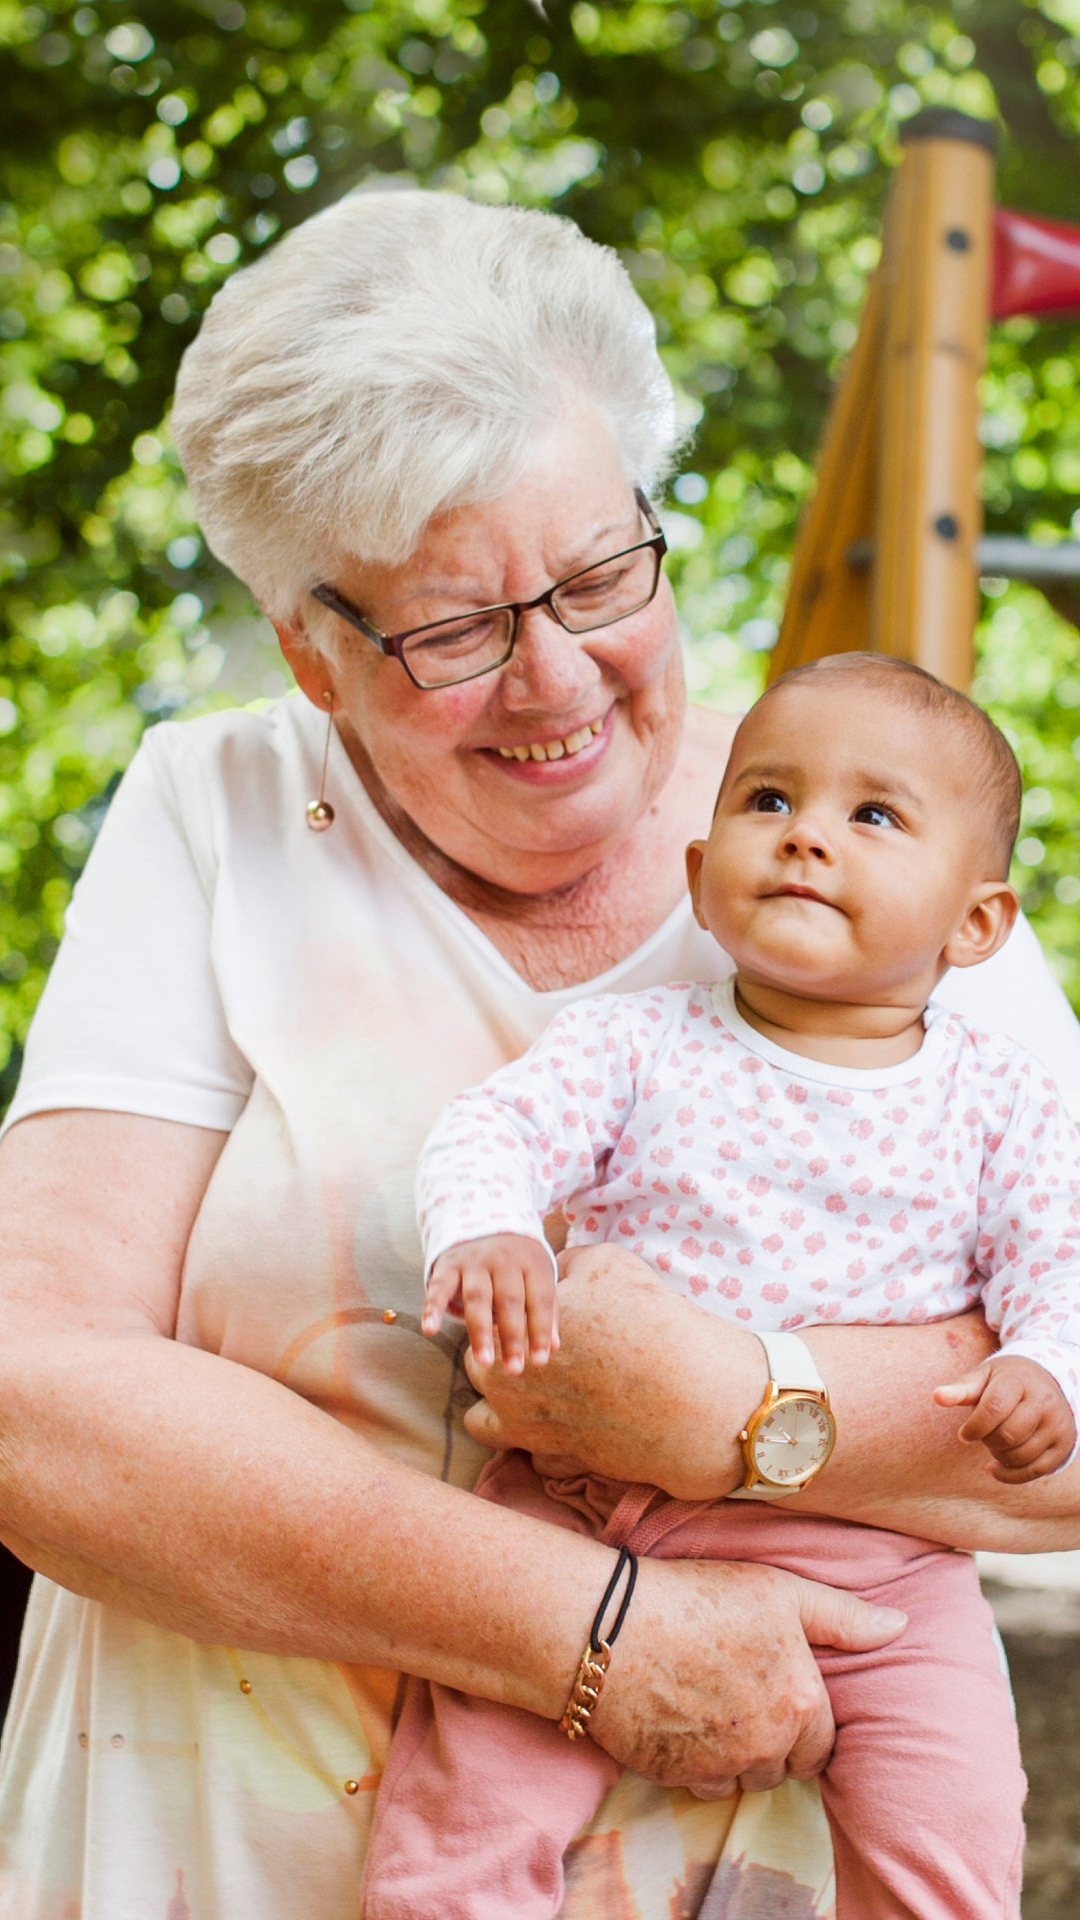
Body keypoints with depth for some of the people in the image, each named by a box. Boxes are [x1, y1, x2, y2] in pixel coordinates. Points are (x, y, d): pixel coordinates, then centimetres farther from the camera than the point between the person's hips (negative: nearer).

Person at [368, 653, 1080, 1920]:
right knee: (469, 1787, -10)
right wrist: (481, 1232, -27)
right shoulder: (635, 1044, 3)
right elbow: (494, 1126, -6)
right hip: (594, 1511, 0)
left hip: (873, 1549, 1)